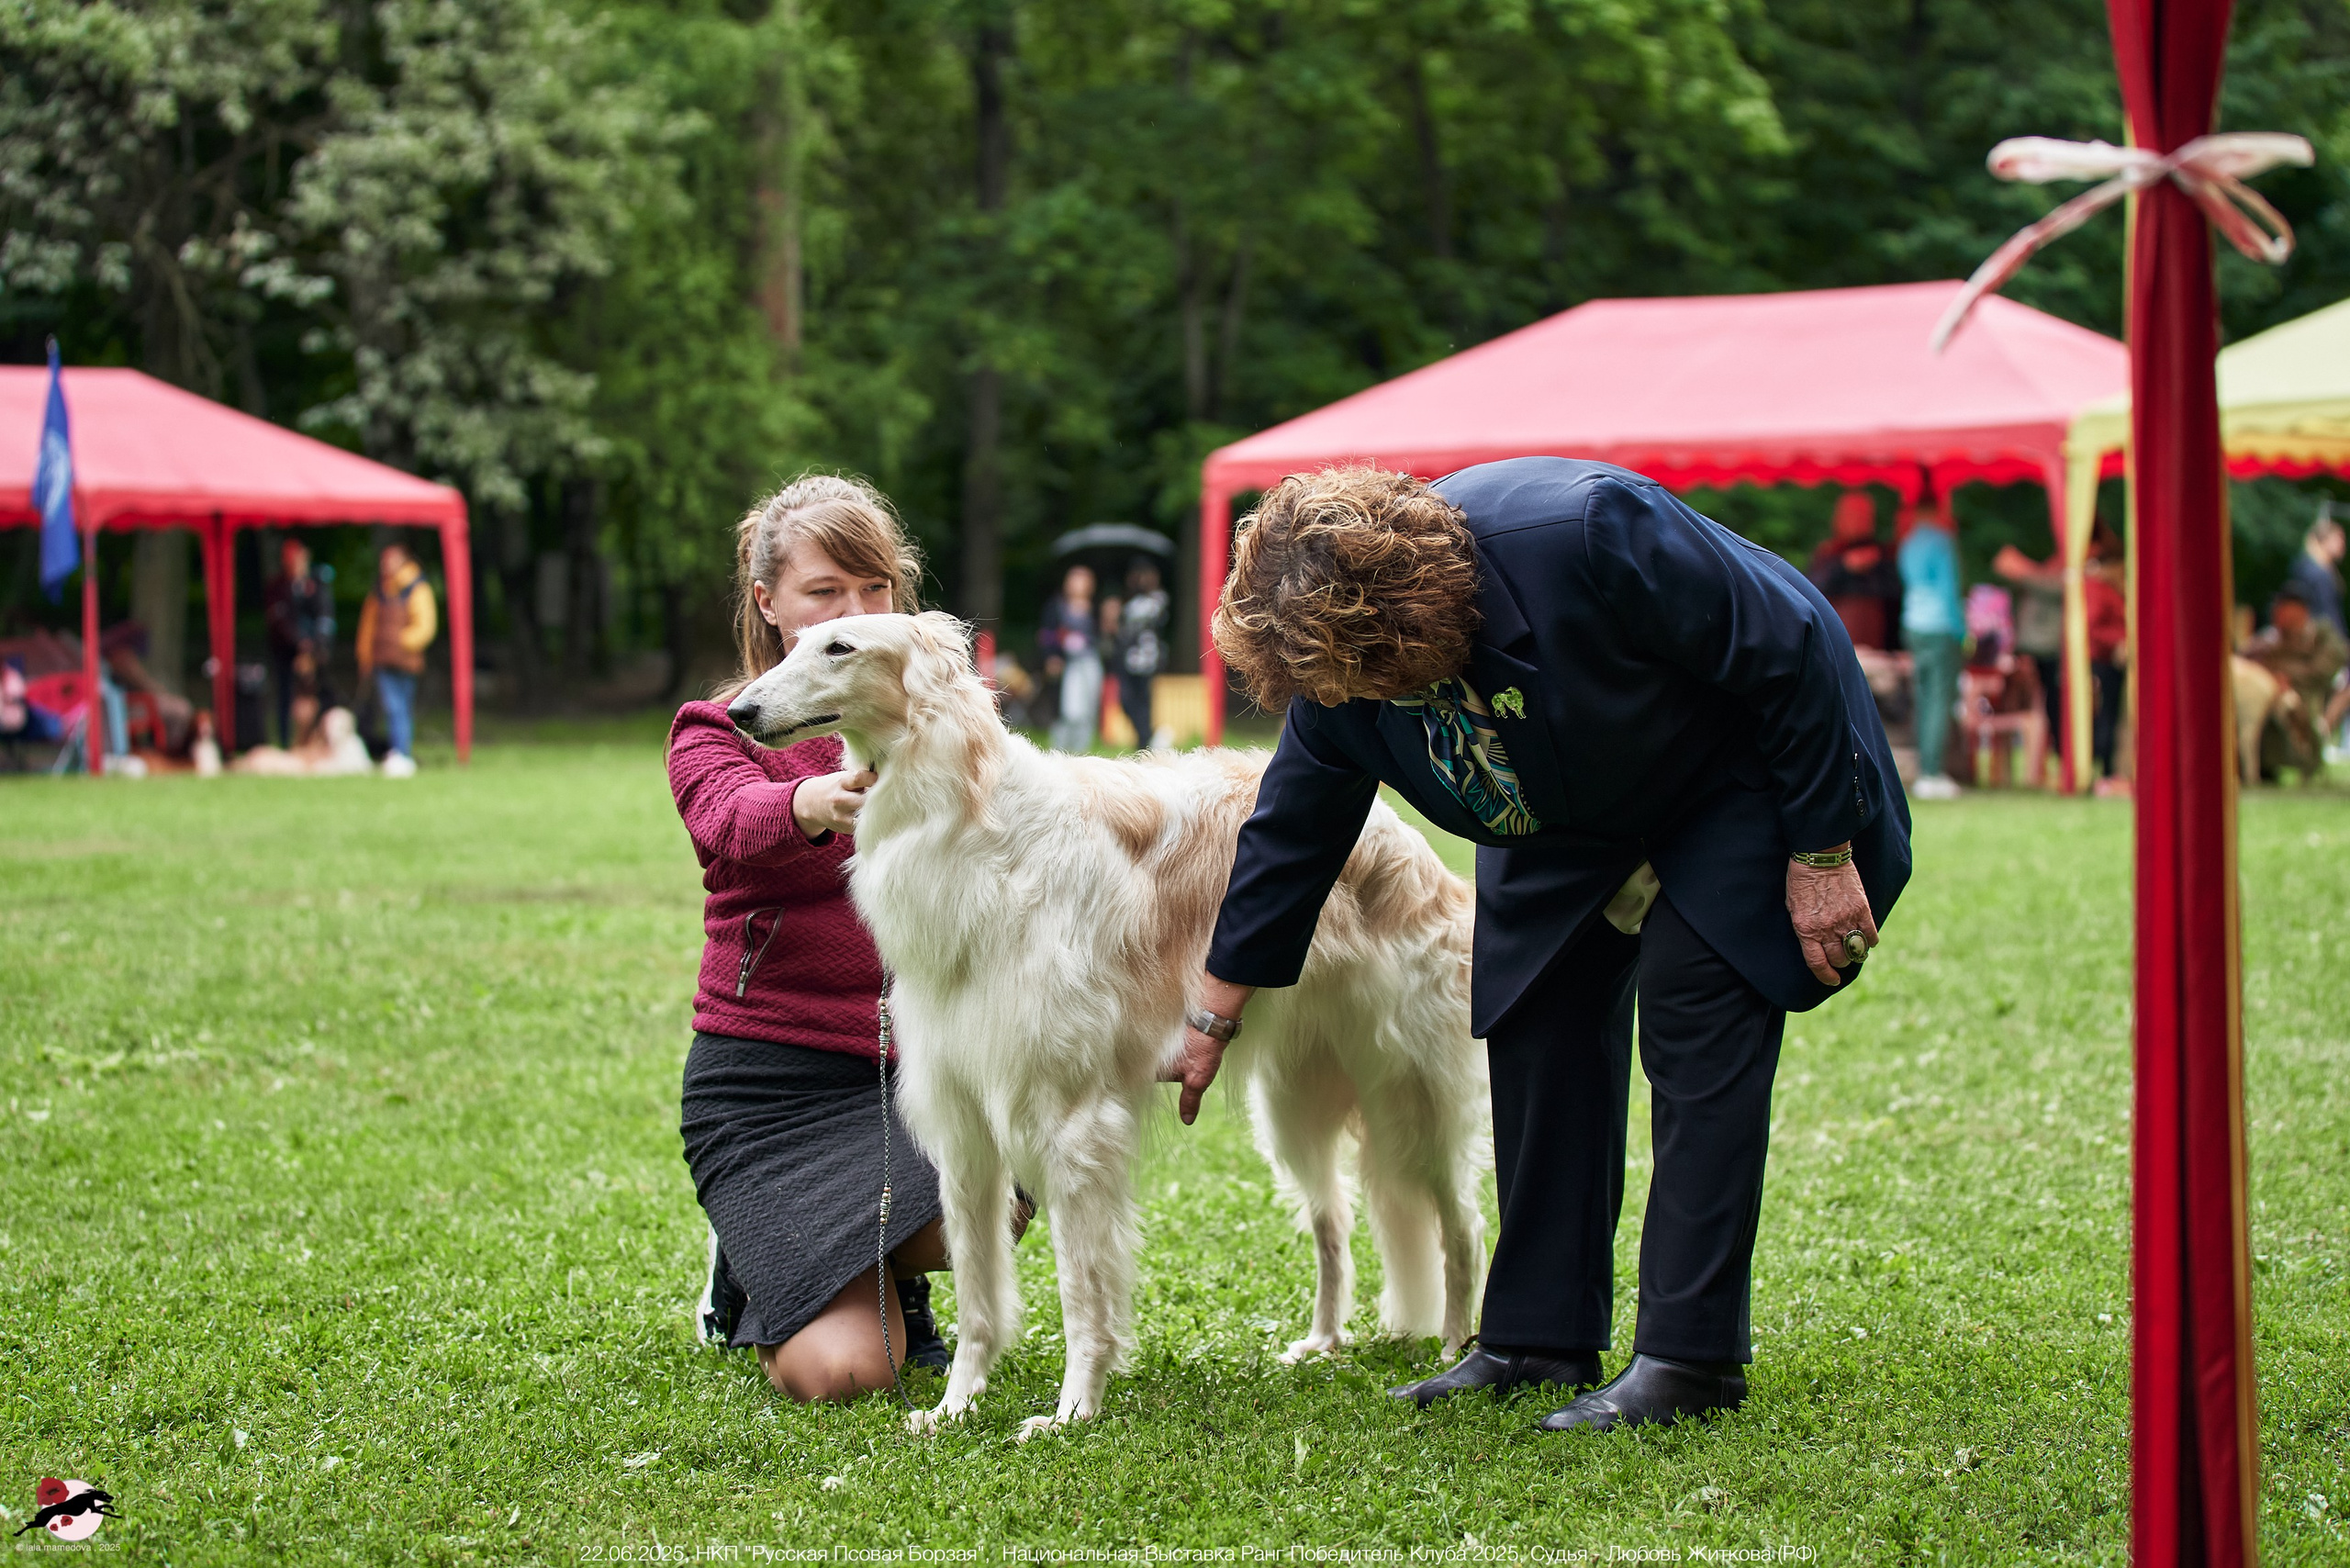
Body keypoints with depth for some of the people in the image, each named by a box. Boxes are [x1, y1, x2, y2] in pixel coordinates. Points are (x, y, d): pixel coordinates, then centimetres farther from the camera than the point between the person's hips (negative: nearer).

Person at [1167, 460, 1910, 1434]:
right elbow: (1291, 832, -4)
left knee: (1695, 1026, -15)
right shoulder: (1337, 660, -20)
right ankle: (1539, 1336, 8)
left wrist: (1822, 855, -22)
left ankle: (1690, 1355, -13)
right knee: (1538, 1026, 0)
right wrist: (1214, 1016, 2)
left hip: (1737, 777, -6)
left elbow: (1788, 653, -28)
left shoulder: (1589, 534, -40)